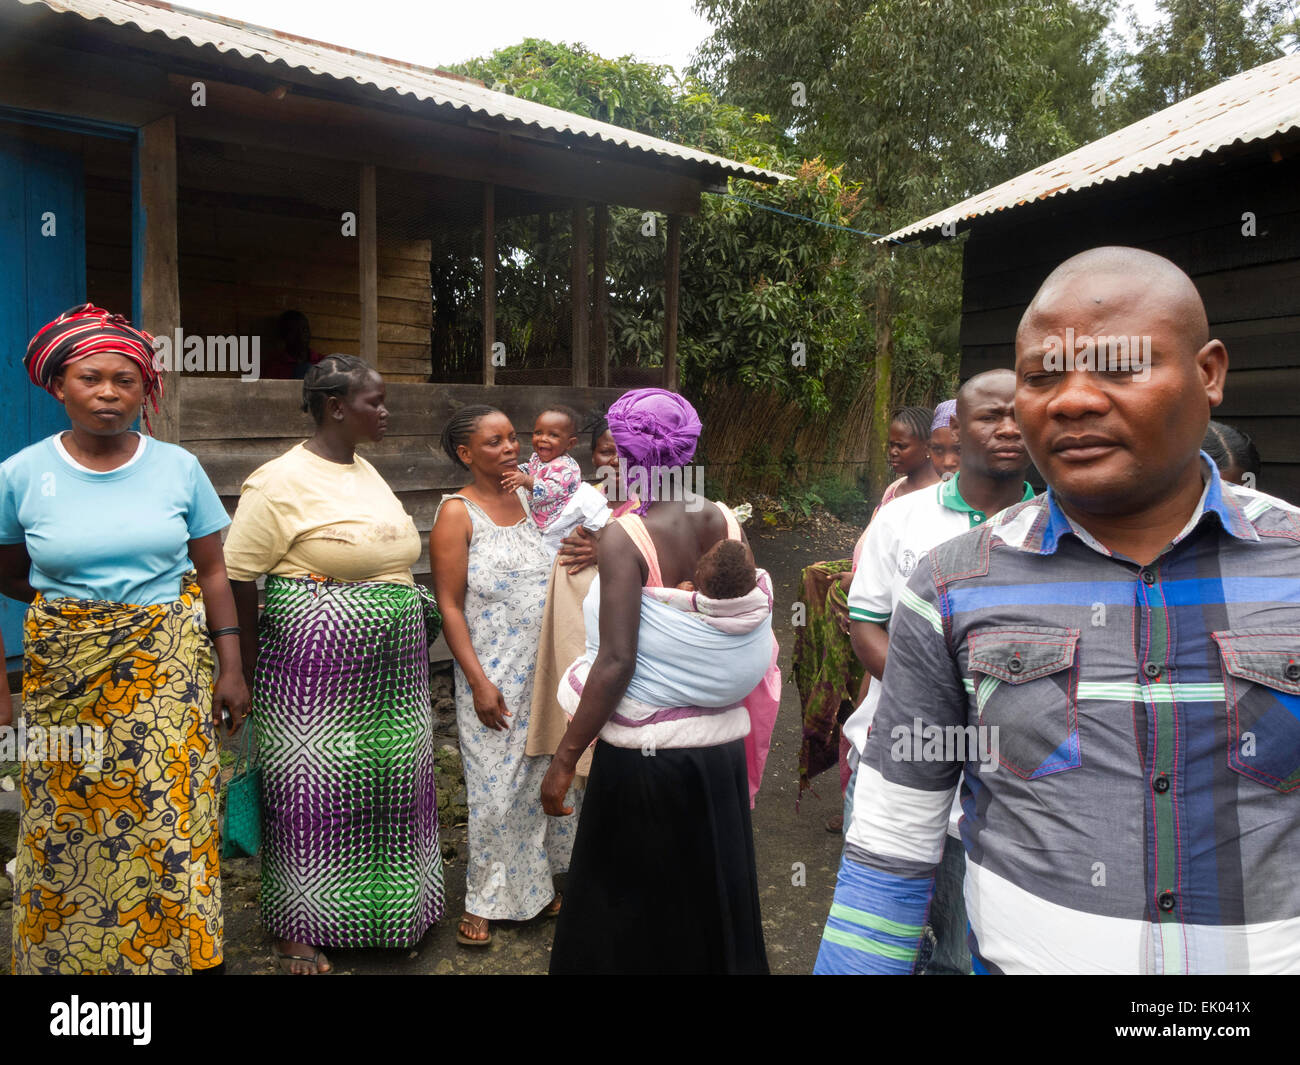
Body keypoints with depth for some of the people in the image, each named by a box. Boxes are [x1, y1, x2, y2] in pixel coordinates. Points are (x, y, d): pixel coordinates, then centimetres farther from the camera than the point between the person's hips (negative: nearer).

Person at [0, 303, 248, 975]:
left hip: (170, 673, 0)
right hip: (67, 678, 1)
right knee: (71, 827, 9)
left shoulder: (179, 468, -1)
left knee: (172, 817, 2)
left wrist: (231, 668, -1)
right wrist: (70, 607, 4)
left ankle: (184, 952, 19)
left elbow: (212, 573, 2)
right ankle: (70, 954, 29)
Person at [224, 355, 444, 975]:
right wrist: (252, 670, -10)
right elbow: (237, 577, -12)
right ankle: (297, 932, 25)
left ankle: (389, 910, 36)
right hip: (314, 670, -7)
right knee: (311, 793, 5)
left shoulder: (366, 471, 12)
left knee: (384, 786, 16)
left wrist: (415, 611, 12)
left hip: (387, 673, 7)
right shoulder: (281, 481, -13)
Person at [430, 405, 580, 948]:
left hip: (547, 671, 5)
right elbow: (449, 606, -11)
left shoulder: (529, 497, 6)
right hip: (495, 674, -5)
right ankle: (485, 900, 22)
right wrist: (479, 681, -15)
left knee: (545, 776, 14)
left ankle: (540, 880, 33)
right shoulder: (458, 513, -9)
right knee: (497, 786, 4)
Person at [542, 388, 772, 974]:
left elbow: (616, 662, -22)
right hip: (723, 745, 6)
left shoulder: (625, 536, -17)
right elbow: (754, 625, 5)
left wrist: (564, 759, -15)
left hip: (644, 751, -6)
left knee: (626, 908, 15)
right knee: (711, 893, 24)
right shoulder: (726, 522, -1)